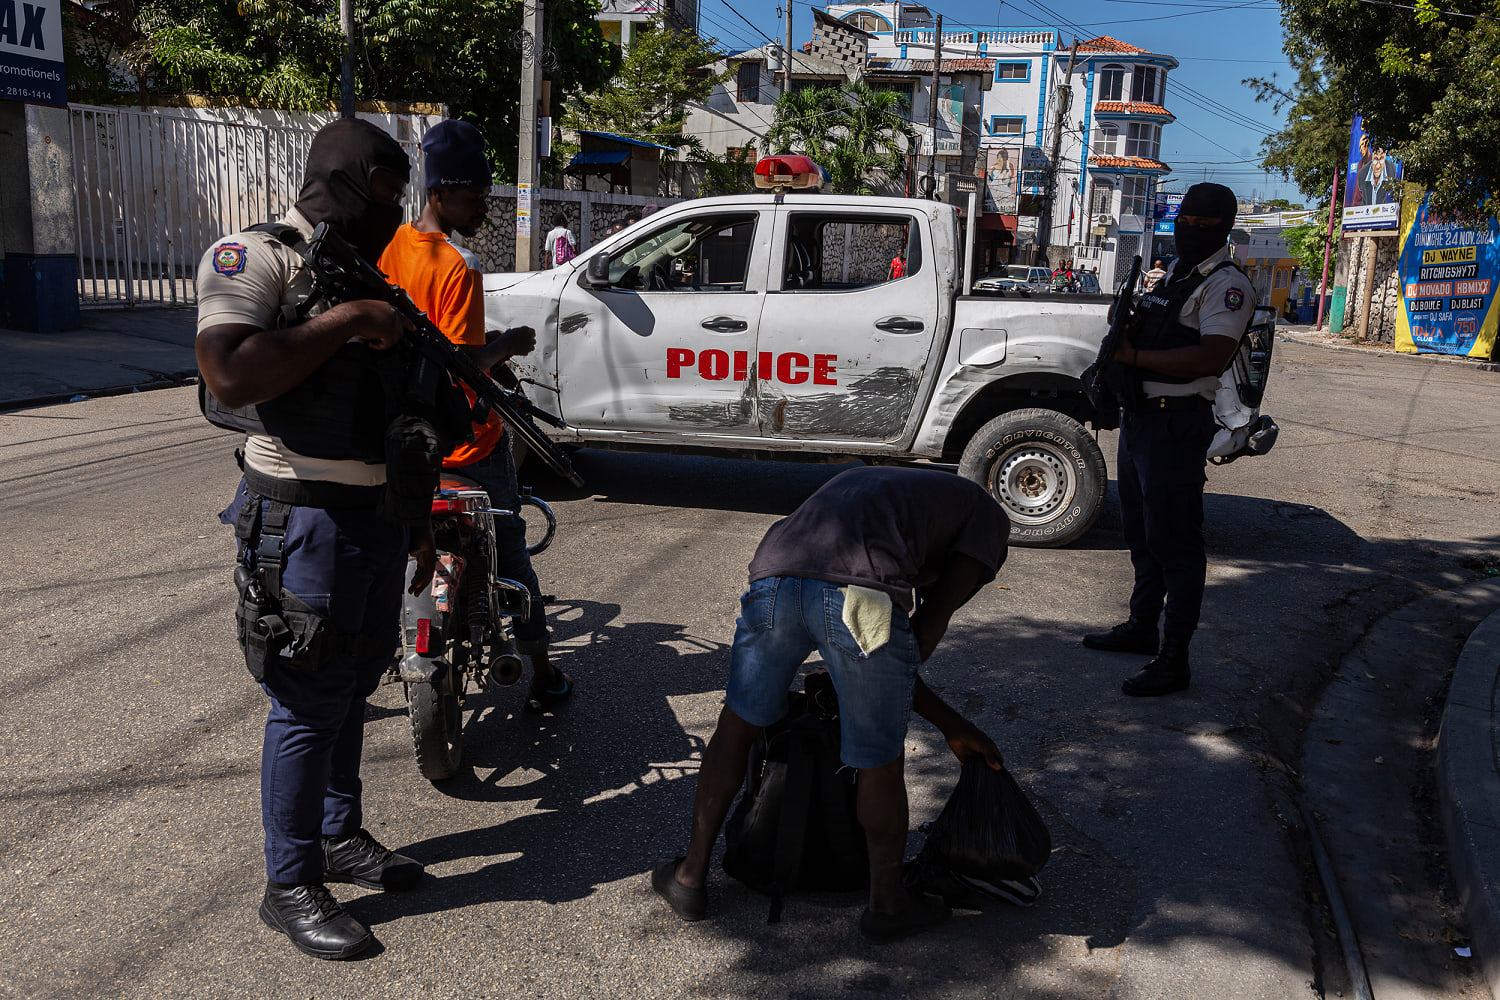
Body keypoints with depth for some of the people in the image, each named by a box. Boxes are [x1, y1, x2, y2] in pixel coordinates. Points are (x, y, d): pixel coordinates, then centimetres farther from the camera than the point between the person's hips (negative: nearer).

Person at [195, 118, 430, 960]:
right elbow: (230, 377, -27)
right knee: (310, 701, -1)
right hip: (309, 518, -8)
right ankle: (292, 886, 13)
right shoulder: (254, 260, -9)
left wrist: (419, 521, 19)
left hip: (380, 511, 8)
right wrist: (345, 321, -22)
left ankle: (341, 835, 33)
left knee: (355, 683, 17)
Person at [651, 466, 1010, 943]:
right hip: (863, 594, -5)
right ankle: (887, 903, 38)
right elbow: (929, 626, 13)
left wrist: (951, 724, 42)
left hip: (775, 576, 5)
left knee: (738, 724, 25)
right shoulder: (987, 514, 28)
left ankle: (690, 877, 39)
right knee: (880, 759, 17)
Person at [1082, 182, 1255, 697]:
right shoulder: (1171, 273, 18)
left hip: (1176, 424, -9)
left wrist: (1135, 355, -20)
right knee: (1141, 533, 19)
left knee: (1174, 541, -6)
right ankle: (1142, 627, 34)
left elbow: (1212, 356, -24)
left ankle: (1173, 659, 0)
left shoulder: (1227, 284, -11)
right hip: (1139, 417, 10)